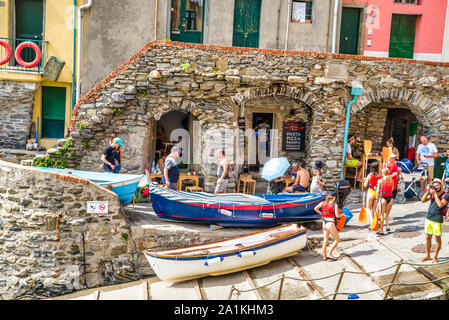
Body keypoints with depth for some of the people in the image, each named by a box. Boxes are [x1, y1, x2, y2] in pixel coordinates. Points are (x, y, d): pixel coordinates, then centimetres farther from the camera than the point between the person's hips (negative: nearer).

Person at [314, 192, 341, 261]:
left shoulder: (323, 203, 2)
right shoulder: (334, 205, -12)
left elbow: (315, 208, 1)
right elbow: (337, 216, -12)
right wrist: (342, 214, 8)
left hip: (324, 223, 7)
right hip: (330, 223, -7)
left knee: (325, 240, 16)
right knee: (337, 240, 9)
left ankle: (324, 256, 22)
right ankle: (330, 254, 7)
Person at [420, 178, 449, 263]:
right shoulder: (432, 194, 6)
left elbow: (440, 205, -24)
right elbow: (423, 200, 1)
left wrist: (435, 194, -21)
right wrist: (427, 191, -9)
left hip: (437, 221, -5)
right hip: (428, 219, 5)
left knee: (437, 239, 3)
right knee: (428, 237, 13)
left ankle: (435, 257, 17)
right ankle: (427, 255, 26)